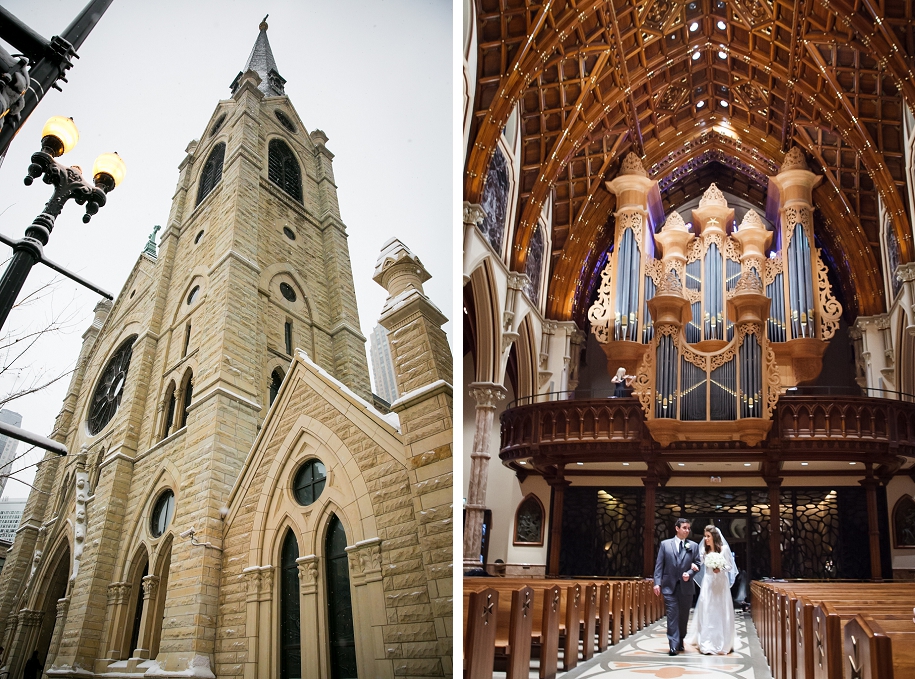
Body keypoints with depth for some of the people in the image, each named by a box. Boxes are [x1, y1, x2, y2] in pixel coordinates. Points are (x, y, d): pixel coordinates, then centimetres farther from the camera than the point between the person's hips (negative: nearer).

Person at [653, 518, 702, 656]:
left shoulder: (693, 546, 5)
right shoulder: (665, 544, 1)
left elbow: (697, 564, 6)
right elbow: (659, 565, 0)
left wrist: (689, 573, -13)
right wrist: (657, 583, -7)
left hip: (686, 586, 2)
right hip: (669, 586, -2)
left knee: (684, 616, 11)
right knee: (672, 615, -6)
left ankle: (680, 641, 27)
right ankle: (674, 645, -7)